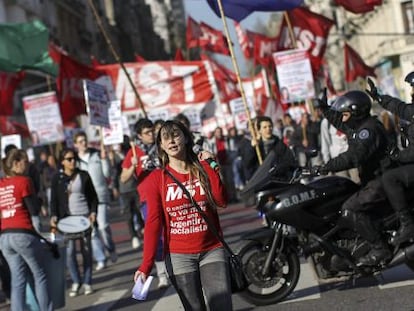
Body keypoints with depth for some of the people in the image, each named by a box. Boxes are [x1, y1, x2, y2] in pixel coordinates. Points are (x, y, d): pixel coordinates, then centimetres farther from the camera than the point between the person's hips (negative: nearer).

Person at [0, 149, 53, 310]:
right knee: (40, 275, 8)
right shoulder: (24, 181, -8)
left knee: (18, 280, 10)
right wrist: (37, 198, 11)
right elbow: (34, 210, -7)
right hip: (23, 234, -6)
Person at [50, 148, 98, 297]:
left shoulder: (84, 175, 5)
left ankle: (87, 282, 13)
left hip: (84, 216, 1)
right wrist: (54, 215, -10)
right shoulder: (57, 178, 4)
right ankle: (75, 282, 8)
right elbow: (54, 199, 4)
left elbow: (93, 196, 8)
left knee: (86, 249, 4)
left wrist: (93, 212, -4)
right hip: (67, 218, 0)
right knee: (70, 250, -6)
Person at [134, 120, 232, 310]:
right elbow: (153, 222, -7)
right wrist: (146, 265, -14)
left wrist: (208, 166, -10)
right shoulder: (156, 179, -2)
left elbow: (221, 201, -10)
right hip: (178, 256, -1)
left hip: (212, 250, 1)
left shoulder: (204, 169, 4)